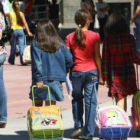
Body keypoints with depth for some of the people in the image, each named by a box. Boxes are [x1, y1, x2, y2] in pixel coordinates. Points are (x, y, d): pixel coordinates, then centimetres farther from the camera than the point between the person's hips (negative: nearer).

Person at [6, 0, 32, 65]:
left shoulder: (10, 14, -1)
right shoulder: (21, 14, 1)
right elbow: (25, 23, -5)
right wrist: (28, 32, -7)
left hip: (14, 31, 0)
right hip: (20, 30, 0)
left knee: (13, 46, 12)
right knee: (21, 46, -3)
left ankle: (11, 61, 22)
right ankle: (22, 60, -12)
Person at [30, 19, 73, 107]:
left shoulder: (36, 44, -8)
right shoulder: (60, 44, 3)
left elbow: (37, 63, -14)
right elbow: (69, 60, 2)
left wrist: (38, 79, -13)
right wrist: (62, 72, 17)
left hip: (42, 80, -3)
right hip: (56, 81, 3)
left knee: (37, 106, 11)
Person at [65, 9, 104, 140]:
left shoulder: (70, 37, 0)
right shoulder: (94, 36, -5)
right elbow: (97, 56, -4)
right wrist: (100, 75, 2)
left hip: (76, 72, 2)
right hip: (91, 72, -2)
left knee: (77, 99, 19)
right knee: (90, 102, 1)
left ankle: (78, 126, 12)